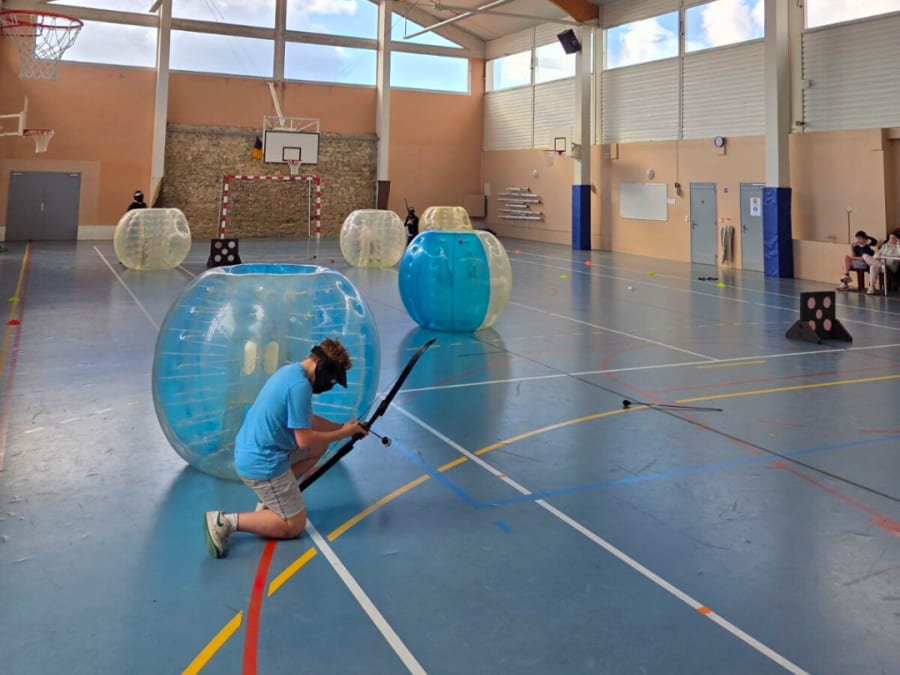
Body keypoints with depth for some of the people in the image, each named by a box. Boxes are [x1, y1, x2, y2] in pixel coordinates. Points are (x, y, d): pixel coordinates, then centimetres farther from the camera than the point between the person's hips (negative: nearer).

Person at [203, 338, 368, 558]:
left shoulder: (291, 371, 8)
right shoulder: (300, 385, -23)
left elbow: (307, 421, 19)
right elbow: (305, 440, -20)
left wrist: (344, 427, 12)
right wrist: (343, 433, -7)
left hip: (250, 452, 10)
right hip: (262, 464, -9)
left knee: (320, 446, 20)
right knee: (294, 526, 4)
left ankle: (269, 500, 18)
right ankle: (226, 521, -6)